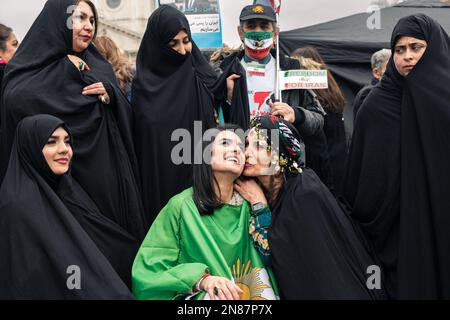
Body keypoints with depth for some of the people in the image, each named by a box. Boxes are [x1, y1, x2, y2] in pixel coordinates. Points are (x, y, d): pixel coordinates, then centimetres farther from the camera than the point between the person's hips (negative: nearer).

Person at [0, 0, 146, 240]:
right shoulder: (32, 68, -2)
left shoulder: (99, 66, 15)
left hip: (108, 172, 5)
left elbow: (125, 114, 14)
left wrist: (110, 94, -9)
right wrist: (69, 70, -13)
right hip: (65, 178, -5)